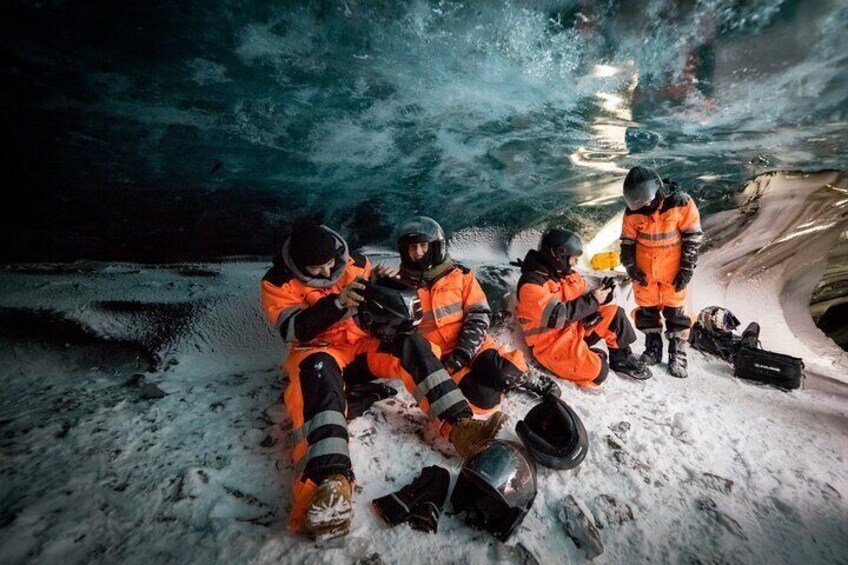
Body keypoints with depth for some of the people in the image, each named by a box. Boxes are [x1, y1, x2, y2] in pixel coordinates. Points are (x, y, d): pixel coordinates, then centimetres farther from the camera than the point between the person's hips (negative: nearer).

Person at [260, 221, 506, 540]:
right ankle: (331, 477, -53)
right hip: (319, 349, -3)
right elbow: (295, 330, -18)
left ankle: (459, 424, -33)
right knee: (319, 370, -37)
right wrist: (336, 303, -33)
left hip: (364, 342, 4)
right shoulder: (278, 283, -5)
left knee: (409, 344, -23)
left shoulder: (354, 263, 3)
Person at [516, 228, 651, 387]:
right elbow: (556, 317, -31)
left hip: (576, 328, 8)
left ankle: (622, 358, 16)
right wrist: (592, 300, -26)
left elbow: (583, 299, 11)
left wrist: (601, 295, -12)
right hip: (551, 344, -8)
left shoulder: (567, 273, 4)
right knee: (598, 371, -23)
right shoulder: (531, 283, -24)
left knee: (614, 314, -1)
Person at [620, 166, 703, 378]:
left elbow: (693, 238, -9)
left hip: (673, 271, -2)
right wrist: (631, 267, -4)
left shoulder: (681, 203, -15)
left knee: (675, 311, 5)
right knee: (646, 309, 10)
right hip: (645, 272, 3)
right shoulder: (633, 212, -7)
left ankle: (678, 354, 18)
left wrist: (687, 270, -10)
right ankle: (653, 348, 26)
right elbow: (627, 242, 3)